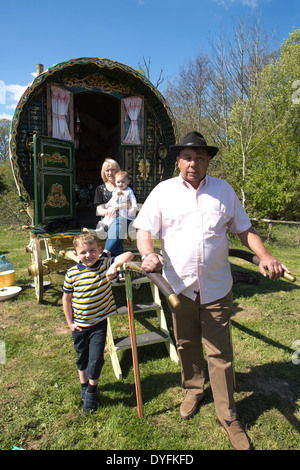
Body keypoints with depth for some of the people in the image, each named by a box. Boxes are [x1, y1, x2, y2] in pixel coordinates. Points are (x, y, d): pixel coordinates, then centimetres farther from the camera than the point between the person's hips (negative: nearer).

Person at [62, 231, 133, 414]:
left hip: (99, 322, -1)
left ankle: (91, 391, 27)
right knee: (82, 357, 19)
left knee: (96, 358, 0)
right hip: (79, 325, 2)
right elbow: (66, 299, 1)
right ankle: (84, 385, 46)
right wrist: (70, 322, 1)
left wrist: (114, 265, -41)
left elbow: (129, 255, -24)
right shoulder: (72, 273, -11)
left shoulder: (105, 263, -13)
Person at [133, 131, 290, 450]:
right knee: (186, 344, 18)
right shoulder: (163, 191, -1)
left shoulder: (224, 190, 3)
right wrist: (148, 253, -24)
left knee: (220, 352, 6)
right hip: (179, 285, 1)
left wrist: (264, 255, -10)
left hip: (216, 287, 0)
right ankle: (193, 390, 45)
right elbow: (144, 229, -2)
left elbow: (244, 229, 7)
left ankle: (227, 416, 26)